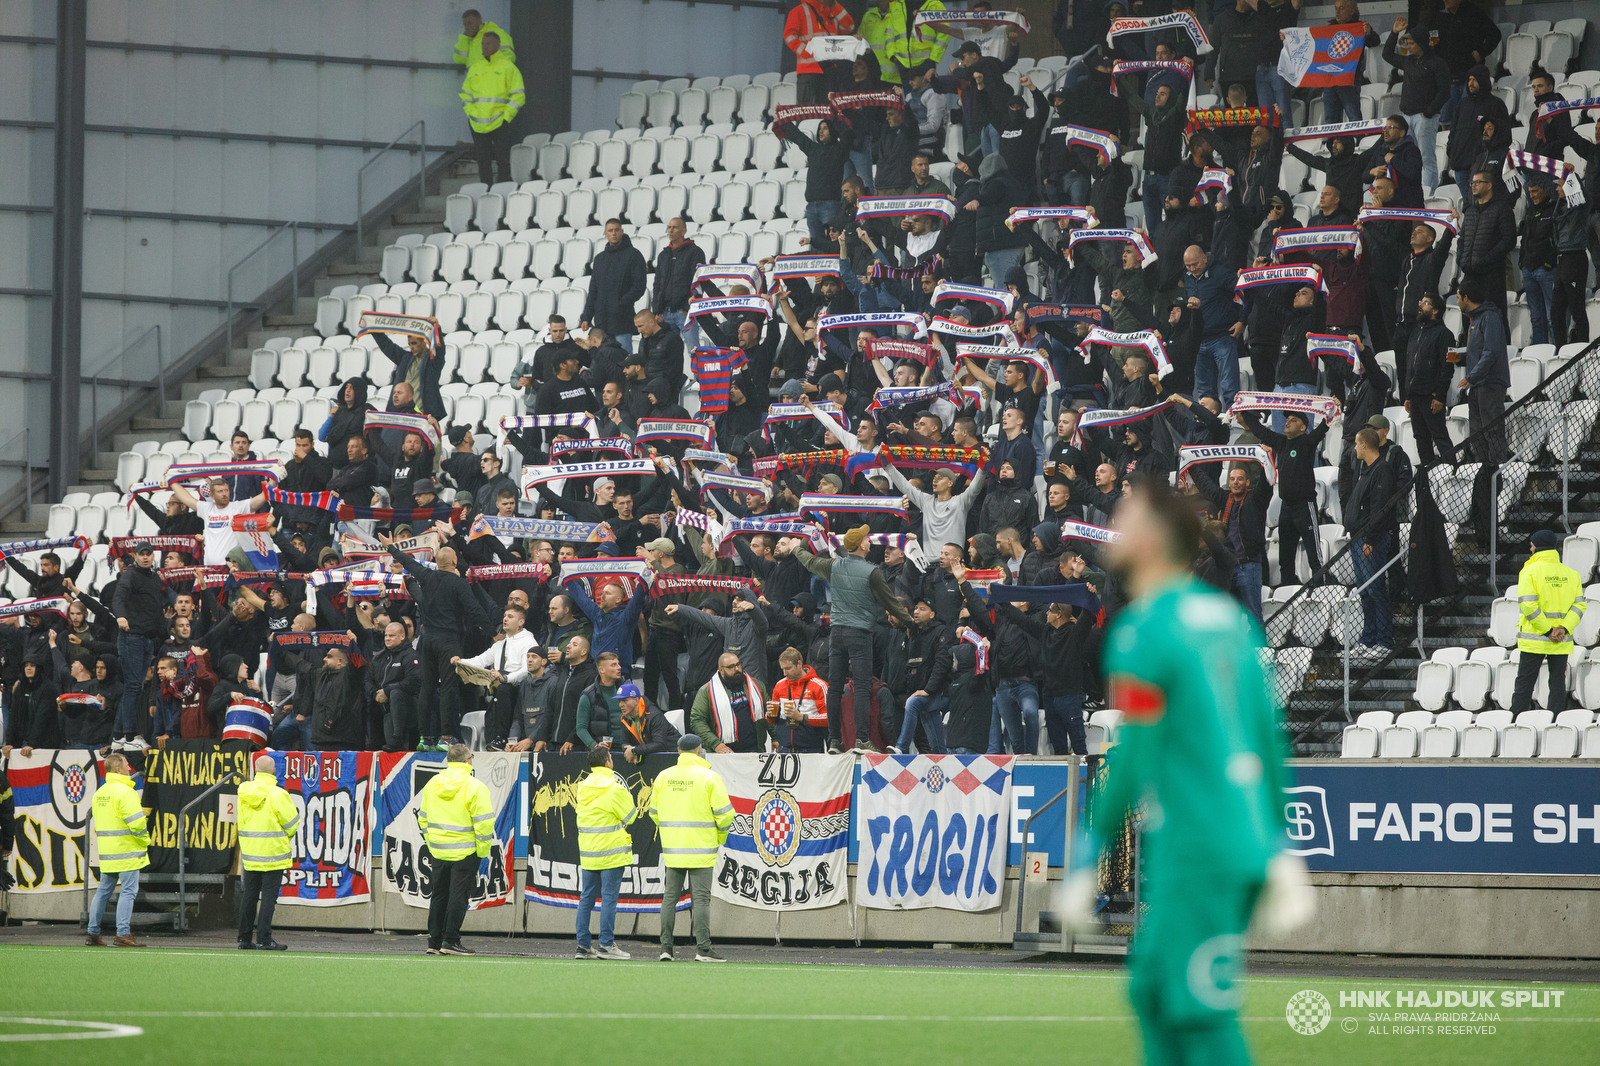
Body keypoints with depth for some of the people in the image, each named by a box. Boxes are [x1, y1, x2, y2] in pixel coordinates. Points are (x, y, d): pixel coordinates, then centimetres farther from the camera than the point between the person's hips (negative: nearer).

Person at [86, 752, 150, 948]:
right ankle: (123, 935, -9)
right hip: (127, 850, -8)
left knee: (104, 890, 13)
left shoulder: (99, 792, 13)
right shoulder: (123, 791, -14)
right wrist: (145, 840, -4)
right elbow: (136, 821, -20)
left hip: (107, 851, 8)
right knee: (128, 891, -5)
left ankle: (93, 933, 15)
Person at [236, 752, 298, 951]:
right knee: (269, 896, -2)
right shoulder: (277, 795, -13)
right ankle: (264, 939, -5)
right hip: (272, 852, -5)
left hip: (249, 853, 5)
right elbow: (292, 823, -6)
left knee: (249, 896, 11)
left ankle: (245, 938, 14)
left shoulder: (244, 792, 3)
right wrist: (286, 837, 14)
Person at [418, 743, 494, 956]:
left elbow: (424, 818, 13)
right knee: (458, 896, -1)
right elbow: (483, 822, -14)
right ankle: (450, 941, -3)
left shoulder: (432, 784, 7)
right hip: (464, 852, -5)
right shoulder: (475, 787, -12)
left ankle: (434, 942, 15)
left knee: (438, 896, 13)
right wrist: (482, 851, -6)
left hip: (438, 851, 5)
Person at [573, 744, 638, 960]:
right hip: (611, 851, -6)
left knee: (587, 898, 10)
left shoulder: (583, 787, 7)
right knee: (609, 897, -4)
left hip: (587, 851, 6)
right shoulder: (614, 788, -12)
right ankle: (606, 945, -6)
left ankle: (583, 945, 10)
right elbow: (630, 816, -5)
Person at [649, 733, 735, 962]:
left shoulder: (663, 777, 6)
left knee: (670, 897, 10)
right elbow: (724, 812, -9)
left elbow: (654, 811, 12)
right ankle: (703, 948, -6)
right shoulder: (709, 777, -7)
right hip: (700, 848, -4)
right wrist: (721, 837, 8)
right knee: (700, 898, -3)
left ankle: (665, 947, 8)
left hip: (672, 848, 4)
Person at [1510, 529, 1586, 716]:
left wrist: (1547, 630, -14)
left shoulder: (1530, 571, -8)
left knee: (1525, 682, 3)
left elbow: (1528, 605, -17)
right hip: (1562, 643, 4)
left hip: (1534, 639, -4)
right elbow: (1579, 605, 0)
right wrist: (1564, 628, -8)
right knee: (1558, 682, 9)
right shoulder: (1570, 574, 6)